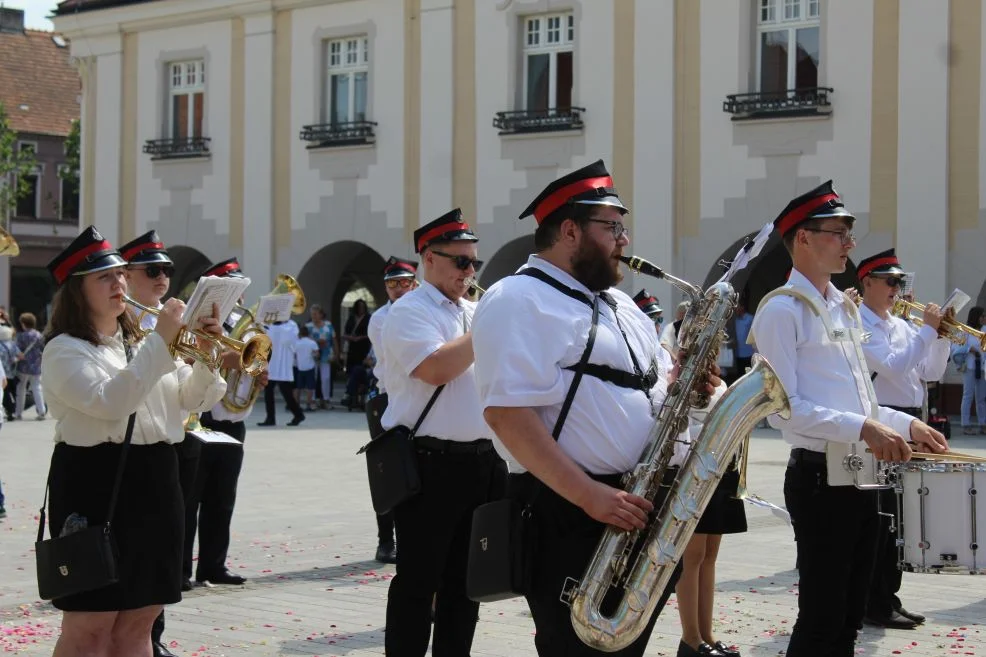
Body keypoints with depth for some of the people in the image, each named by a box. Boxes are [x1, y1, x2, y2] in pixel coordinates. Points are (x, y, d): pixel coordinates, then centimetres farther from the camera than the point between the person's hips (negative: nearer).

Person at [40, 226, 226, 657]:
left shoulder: (142, 343, 17)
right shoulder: (65, 349, -5)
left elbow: (191, 400, 13)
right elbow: (108, 401, -21)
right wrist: (161, 342, -21)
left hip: (155, 483, 7)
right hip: (95, 484, -7)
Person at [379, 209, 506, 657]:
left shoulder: (475, 313, 15)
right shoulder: (409, 311, -7)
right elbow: (436, 369, -23)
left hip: (480, 461, 7)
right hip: (428, 463, -7)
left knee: (465, 578, 13)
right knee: (419, 580, -1)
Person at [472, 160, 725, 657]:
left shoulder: (618, 304, 18)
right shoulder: (518, 300, -12)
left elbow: (653, 382, 27)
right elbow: (506, 413, -22)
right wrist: (590, 495, -26)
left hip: (639, 510, 9)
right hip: (569, 517, -9)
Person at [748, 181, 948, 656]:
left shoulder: (844, 307, 16)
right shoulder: (782, 310, -12)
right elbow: (784, 408, -20)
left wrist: (906, 423, 12)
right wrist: (864, 428, -26)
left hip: (861, 477, 9)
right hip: (819, 478, -9)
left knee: (848, 615, 14)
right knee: (822, 618, -3)